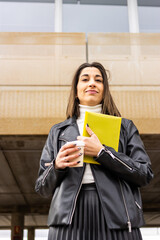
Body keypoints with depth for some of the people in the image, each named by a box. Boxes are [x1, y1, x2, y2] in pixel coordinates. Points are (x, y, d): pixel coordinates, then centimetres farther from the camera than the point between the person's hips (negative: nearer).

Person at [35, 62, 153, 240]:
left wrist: (101, 152, -8)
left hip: (116, 217, 0)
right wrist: (57, 166, -6)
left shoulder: (125, 126, 14)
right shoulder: (58, 131, 16)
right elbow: (42, 188, 15)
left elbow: (145, 174, 1)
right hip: (69, 220, 1)